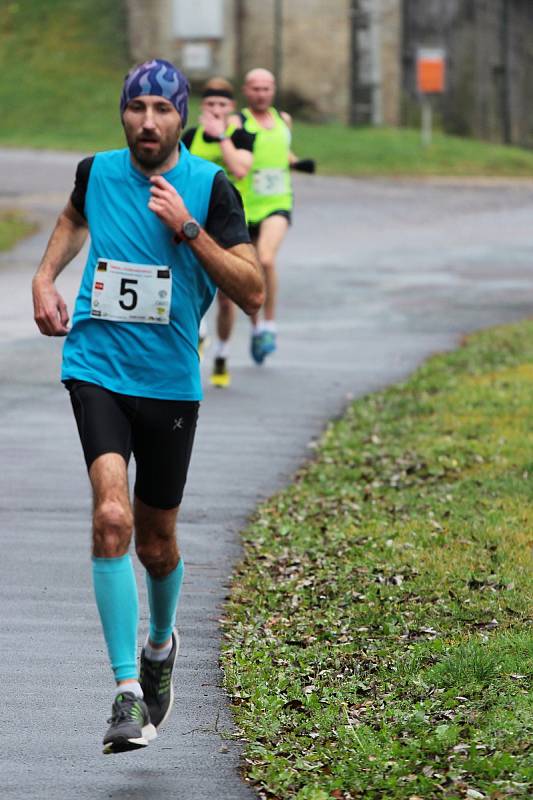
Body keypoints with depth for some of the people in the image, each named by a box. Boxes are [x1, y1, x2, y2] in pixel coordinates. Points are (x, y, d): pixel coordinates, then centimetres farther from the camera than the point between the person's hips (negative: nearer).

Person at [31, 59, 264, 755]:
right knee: (112, 515, -22)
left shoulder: (210, 187, -7)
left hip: (170, 381, 0)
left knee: (156, 541, 12)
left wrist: (187, 228, -19)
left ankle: (160, 643, 46)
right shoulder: (97, 171, 1)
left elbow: (253, 293, -12)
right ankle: (128, 695, -23)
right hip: (97, 367, 0)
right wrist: (45, 277, 13)